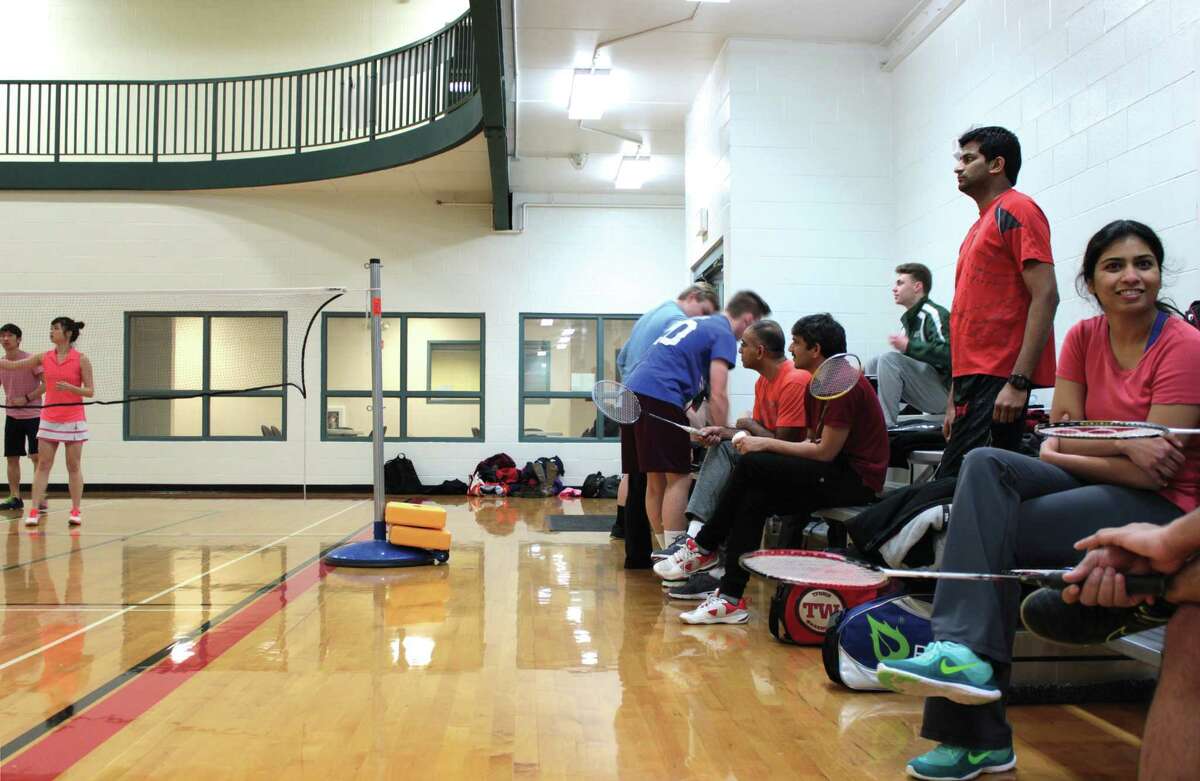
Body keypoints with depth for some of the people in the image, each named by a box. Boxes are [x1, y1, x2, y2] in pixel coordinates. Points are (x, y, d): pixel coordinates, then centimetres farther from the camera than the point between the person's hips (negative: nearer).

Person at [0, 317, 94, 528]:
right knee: (43, 465, 1)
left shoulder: (81, 359, -5)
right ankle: (34, 511, 2)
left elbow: (90, 391, -6)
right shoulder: (44, 357, 6)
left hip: (73, 420, -3)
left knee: (73, 467, 2)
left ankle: (76, 511, 9)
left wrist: (70, 387, -23)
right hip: (49, 419, 4)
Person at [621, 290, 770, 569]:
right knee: (678, 479, -4)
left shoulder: (695, 323, 28)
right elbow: (718, 396, -6)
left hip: (633, 390, 9)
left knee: (656, 479, 14)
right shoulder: (724, 335, 2)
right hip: (659, 397, -9)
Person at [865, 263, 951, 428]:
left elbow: (947, 353, -26)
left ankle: (886, 425, -26)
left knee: (890, 358, -23)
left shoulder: (934, 314, -11)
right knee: (873, 364, 7)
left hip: (944, 394, -9)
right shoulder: (911, 318, 17)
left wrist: (908, 346, -22)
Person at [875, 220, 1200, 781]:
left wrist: (1063, 452, -9)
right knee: (984, 465, -23)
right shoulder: (1083, 337, 7)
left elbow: (1152, 471, -16)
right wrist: (1125, 443, -17)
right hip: (1098, 488, 6)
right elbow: (1061, 431, -1)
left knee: (987, 528, -24)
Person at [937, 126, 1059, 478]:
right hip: (972, 381, 9)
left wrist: (1018, 382, -21)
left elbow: (1045, 296, -14)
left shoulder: (1016, 210, -3)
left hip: (1000, 381, -9)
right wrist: (955, 397, 20)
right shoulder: (980, 227, 24)